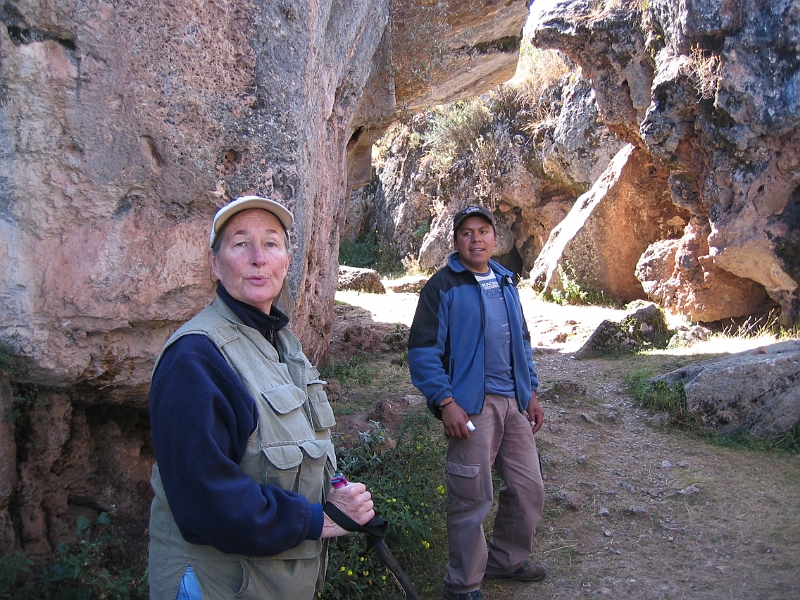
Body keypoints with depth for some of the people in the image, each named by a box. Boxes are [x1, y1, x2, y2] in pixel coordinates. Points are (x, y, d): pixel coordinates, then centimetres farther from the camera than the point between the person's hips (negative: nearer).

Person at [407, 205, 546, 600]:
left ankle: (507, 560, 36)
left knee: (528, 487, 13)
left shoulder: (505, 283, 15)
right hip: (471, 405, -7)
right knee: (472, 499, -2)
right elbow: (422, 350, -12)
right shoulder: (442, 286, -6)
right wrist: (446, 403, -19)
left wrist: (531, 392, 15)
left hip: (514, 403, 7)